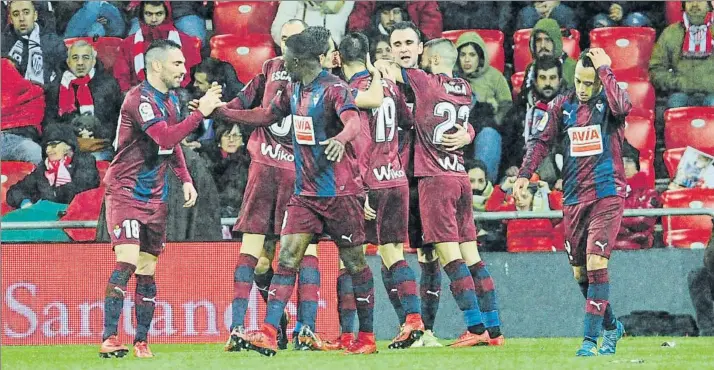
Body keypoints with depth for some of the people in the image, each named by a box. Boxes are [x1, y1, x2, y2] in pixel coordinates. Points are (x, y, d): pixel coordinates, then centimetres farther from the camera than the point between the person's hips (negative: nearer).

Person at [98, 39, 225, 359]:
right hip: (126, 191, -8)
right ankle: (109, 339, -21)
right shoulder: (140, 98, -17)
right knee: (127, 262, -20)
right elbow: (165, 138, -28)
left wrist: (185, 179, 14)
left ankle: (141, 342, 12)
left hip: (154, 197, 8)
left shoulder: (170, 99, 12)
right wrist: (201, 112, -28)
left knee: (147, 271, 7)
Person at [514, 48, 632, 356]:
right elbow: (541, 139, 10)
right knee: (580, 273, 10)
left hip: (607, 195, -5)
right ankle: (611, 327, 31)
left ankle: (590, 339, -16)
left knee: (596, 264, -17)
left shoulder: (608, 100, -4)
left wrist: (604, 69, -20)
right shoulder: (563, 105, 9)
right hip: (574, 199, 5)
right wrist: (524, 174, -2)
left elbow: (622, 107, -28)